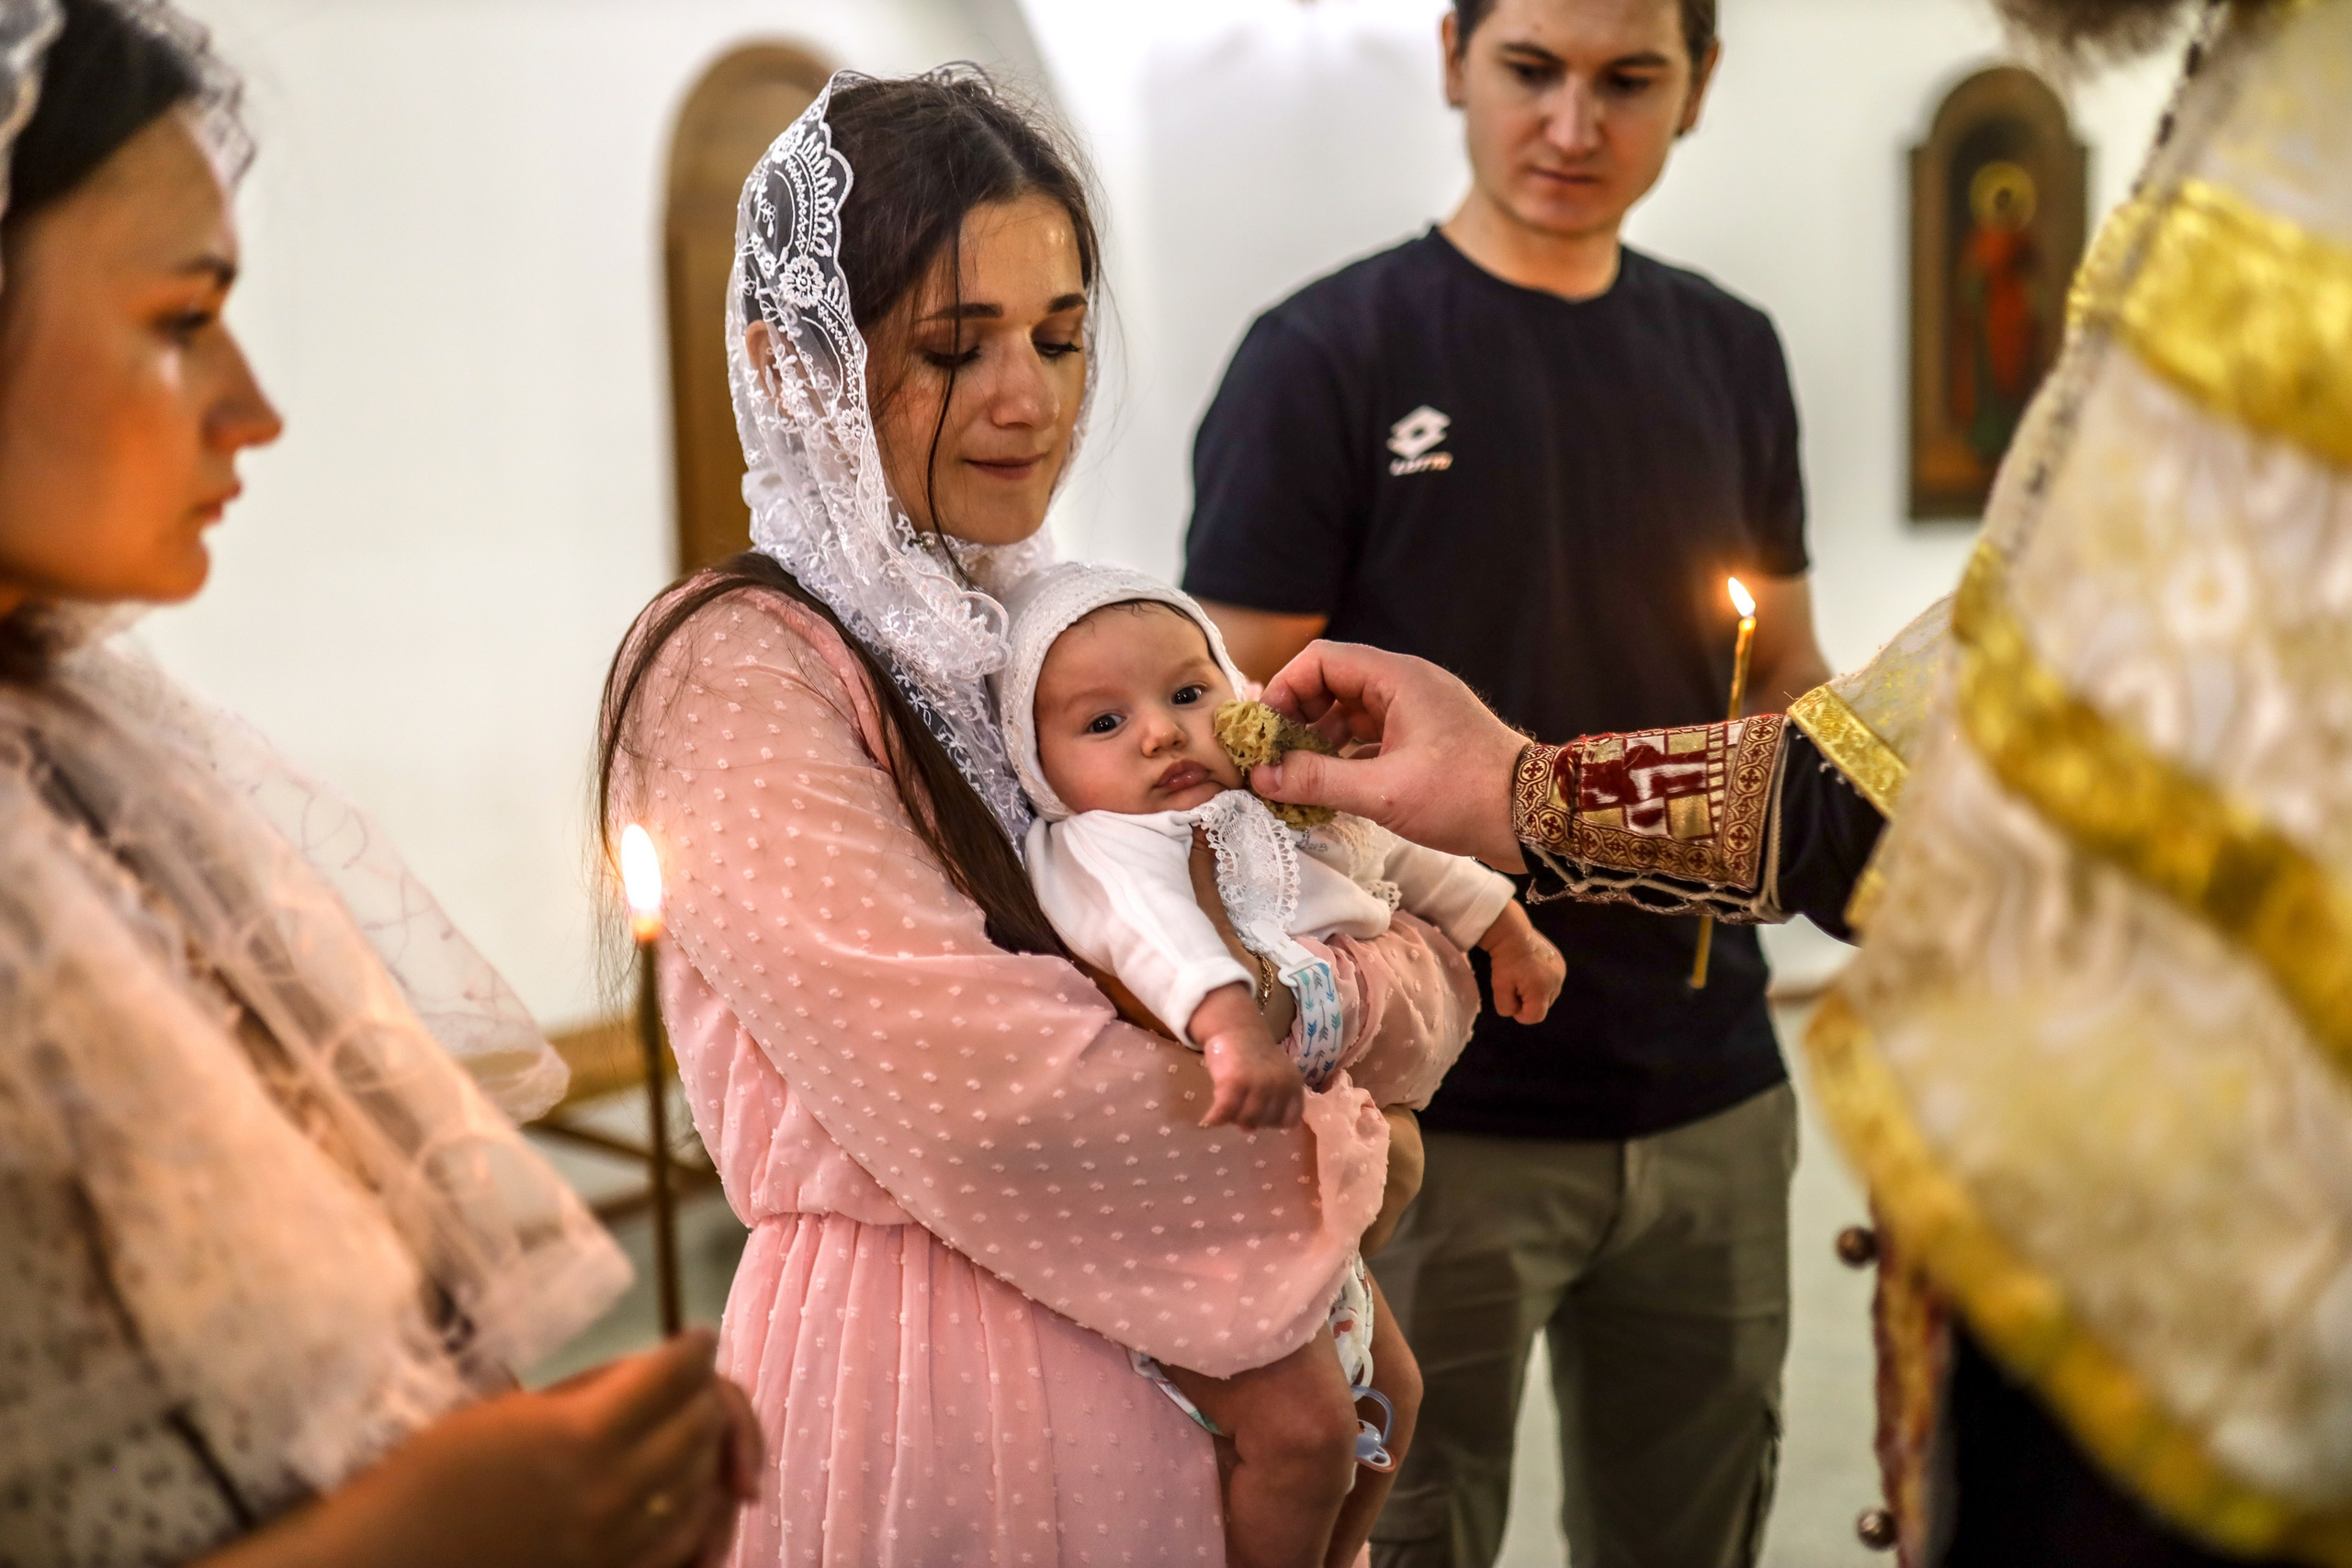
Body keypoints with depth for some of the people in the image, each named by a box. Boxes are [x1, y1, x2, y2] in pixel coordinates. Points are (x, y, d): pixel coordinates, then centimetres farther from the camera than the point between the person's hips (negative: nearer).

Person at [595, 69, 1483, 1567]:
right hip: (920, 1382, -6)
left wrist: (1372, 986, -17)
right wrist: (1326, 1158, -12)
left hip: (1168, 1374, 7)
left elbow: (1421, 955, 6)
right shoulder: (737, 668, -14)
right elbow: (977, 1080, -25)